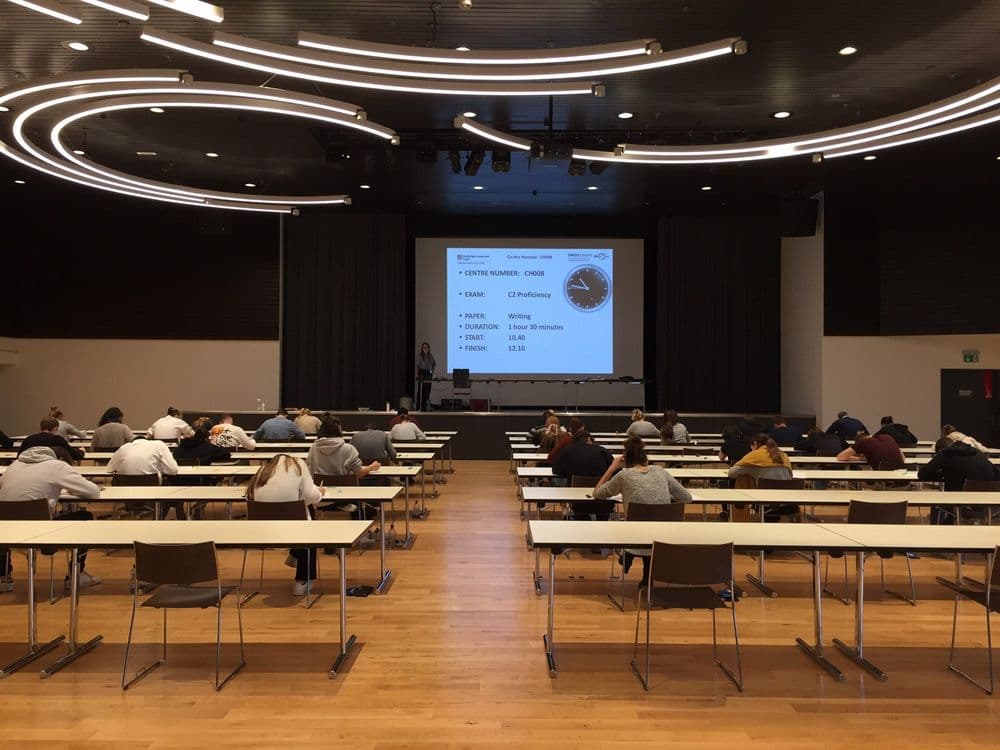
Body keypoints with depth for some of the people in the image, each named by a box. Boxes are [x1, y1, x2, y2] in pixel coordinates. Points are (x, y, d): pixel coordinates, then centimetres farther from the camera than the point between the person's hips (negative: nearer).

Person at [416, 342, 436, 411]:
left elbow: (435, 363, 29)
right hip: (422, 374, -5)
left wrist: (432, 370, 17)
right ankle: (419, 407, -7)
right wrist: (417, 374, -20)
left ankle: (425, 407, 9)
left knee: (428, 390, 3)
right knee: (421, 390, -9)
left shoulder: (431, 356, 12)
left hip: (429, 375, 5)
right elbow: (416, 365, -10)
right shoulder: (419, 356, -4)